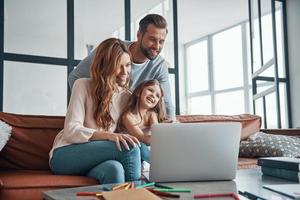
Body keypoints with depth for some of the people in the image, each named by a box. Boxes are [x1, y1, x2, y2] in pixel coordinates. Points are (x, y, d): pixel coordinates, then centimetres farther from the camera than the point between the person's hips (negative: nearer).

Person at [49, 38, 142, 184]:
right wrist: (108, 135, -27)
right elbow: (71, 130, -12)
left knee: (115, 168, -37)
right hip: (66, 155, -3)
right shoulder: (83, 85, -1)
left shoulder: (127, 97, 13)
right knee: (129, 147, -28)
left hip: (97, 159, 3)